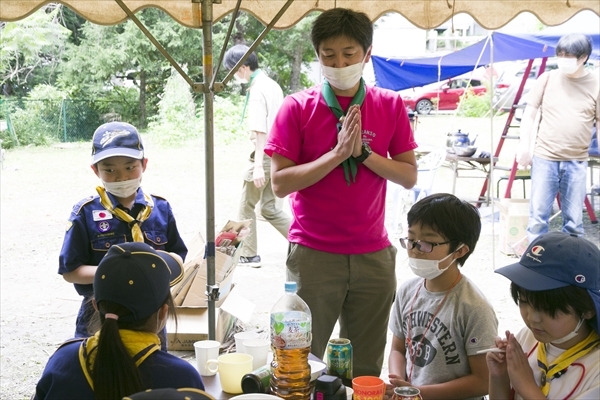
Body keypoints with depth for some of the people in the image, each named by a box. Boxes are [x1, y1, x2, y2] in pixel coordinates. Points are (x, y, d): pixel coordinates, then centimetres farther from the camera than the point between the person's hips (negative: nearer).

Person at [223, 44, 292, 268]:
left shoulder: (257, 91, -15)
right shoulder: (272, 85, 13)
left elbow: (260, 131, -21)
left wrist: (258, 165, -24)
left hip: (266, 154, -9)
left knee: (247, 205, 5)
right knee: (269, 208, 13)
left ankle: (248, 254, 13)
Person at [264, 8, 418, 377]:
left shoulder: (391, 105, 2)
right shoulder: (297, 108, -5)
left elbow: (410, 177, 1)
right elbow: (280, 183, -10)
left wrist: (363, 152, -14)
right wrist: (337, 154, -18)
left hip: (374, 255, 2)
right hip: (314, 256, -2)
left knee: (367, 369, 12)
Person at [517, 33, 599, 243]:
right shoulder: (547, 79, 1)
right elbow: (529, 114, 7)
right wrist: (524, 146, 0)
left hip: (576, 162, 0)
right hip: (544, 157, 0)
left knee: (574, 220, 5)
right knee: (538, 216, 1)